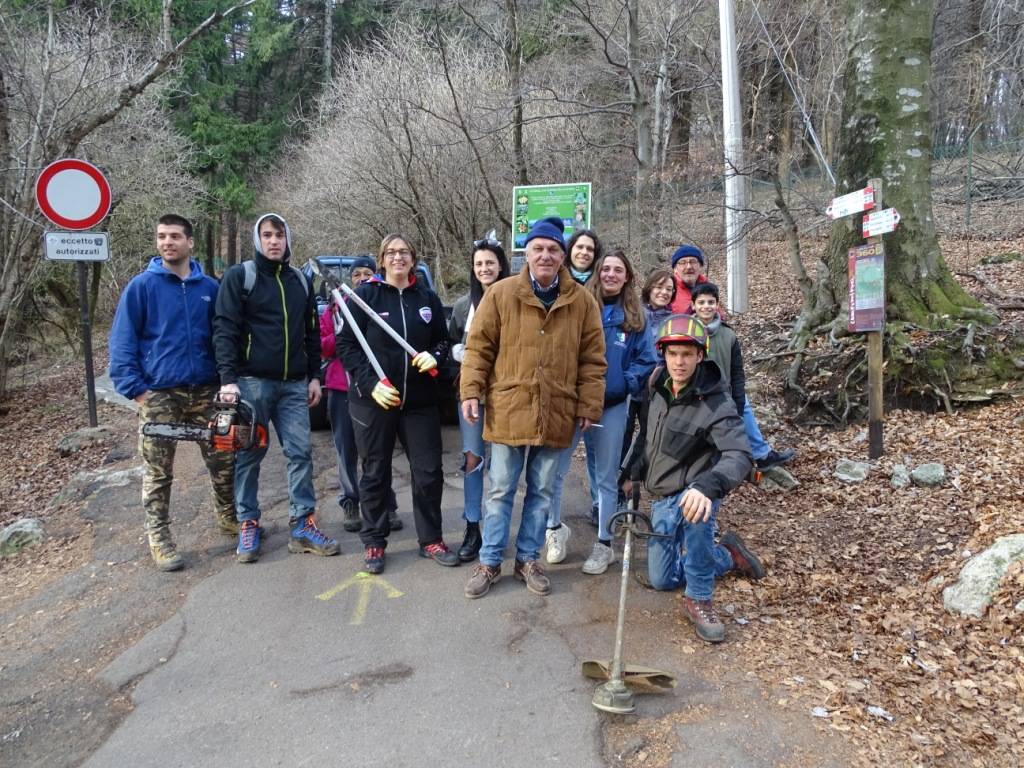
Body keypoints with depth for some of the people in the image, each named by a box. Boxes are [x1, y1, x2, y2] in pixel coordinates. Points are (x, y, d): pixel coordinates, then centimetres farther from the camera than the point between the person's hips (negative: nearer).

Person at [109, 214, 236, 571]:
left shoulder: (209, 287, 6)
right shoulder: (141, 286, -3)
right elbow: (122, 342, -4)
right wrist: (135, 389, -11)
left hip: (205, 391, 3)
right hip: (159, 394, -3)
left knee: (223, 460, 11)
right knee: (158, 473, 5)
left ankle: (228, 517, 32)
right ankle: (159, 538, 17)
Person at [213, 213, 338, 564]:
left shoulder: (301, 281, 14)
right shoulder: (238, 276, -1)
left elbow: (311, 334, 18)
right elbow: (224, 329, -7)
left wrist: (314, 377, 12)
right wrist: (228, 379, -16)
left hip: (294, 385, 4)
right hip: (252, 382, -4)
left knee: (301, 452, 1)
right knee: (249, 455, 4)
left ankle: (302, 525, 8)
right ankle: (248, 524, 17)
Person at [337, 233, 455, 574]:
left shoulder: (428, 299, 7)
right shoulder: (365, 295, -2)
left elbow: (442, 340, 15)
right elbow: (346, 344, -4)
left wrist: (435, 356, -8)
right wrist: (370, 383, -14)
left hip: (419, 400, 3)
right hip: (374, 399, -2)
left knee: (429, 471, 5)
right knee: (375, 473, 7)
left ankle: (430, 540, 22)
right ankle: (373, 543, 22)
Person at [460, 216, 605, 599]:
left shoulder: (582, 301, 2)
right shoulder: (501, 294, -2)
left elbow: (592, 360, 4)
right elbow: (479, 347, 0)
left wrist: (589, 406, 1)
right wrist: (471, 391, -7)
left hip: (556, 416, 2)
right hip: (508, 412, -2)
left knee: (542, 492, 13)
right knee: (500, 491, 8)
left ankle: (528, 559, 29)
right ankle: (489, 562, 22)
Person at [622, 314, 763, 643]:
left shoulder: (716, 404, -22)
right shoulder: (657, 388, -4)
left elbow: (739, 456, -37)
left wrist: (707, 487, -54)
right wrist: (632, 474, 17)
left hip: (693, 491, -6)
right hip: (662, 497, 6)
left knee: (696, 509, -42)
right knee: (662, 579, 12)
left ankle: (699, 599, -21)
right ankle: (728, 555, 34)